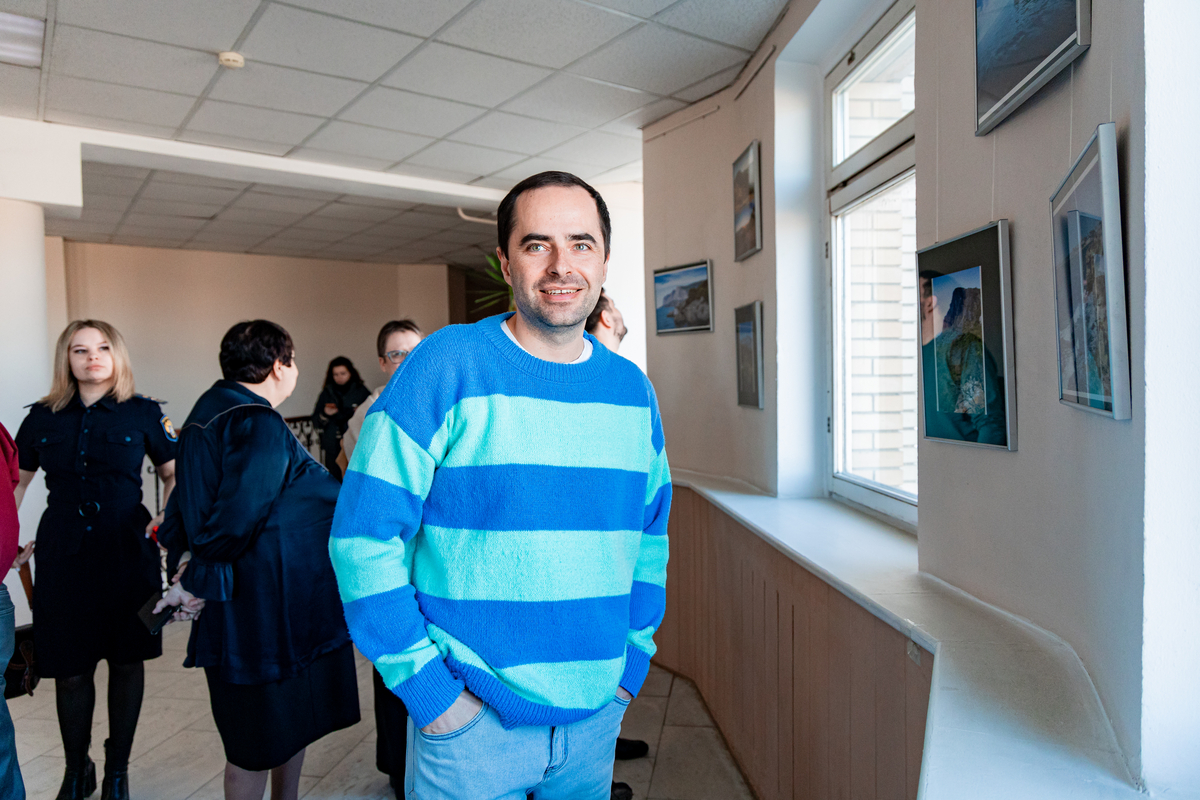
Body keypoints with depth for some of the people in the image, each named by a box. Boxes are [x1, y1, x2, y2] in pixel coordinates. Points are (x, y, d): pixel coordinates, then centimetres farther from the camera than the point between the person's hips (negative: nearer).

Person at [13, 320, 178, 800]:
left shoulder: (142, 413, -1)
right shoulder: (43, 417, 6)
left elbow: (174, 474, 8)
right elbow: (15, 482, 14)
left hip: (128, 552, -1)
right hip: (62, 556, 2)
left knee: (126, 661, 8)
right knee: (70, 670, 6)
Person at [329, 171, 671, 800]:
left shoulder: (633, 391, 1)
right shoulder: (445, 367, -14)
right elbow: (363, 536, -14)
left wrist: (634, 658, 5)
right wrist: (426, 687, -14)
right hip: (472, 717, -4)